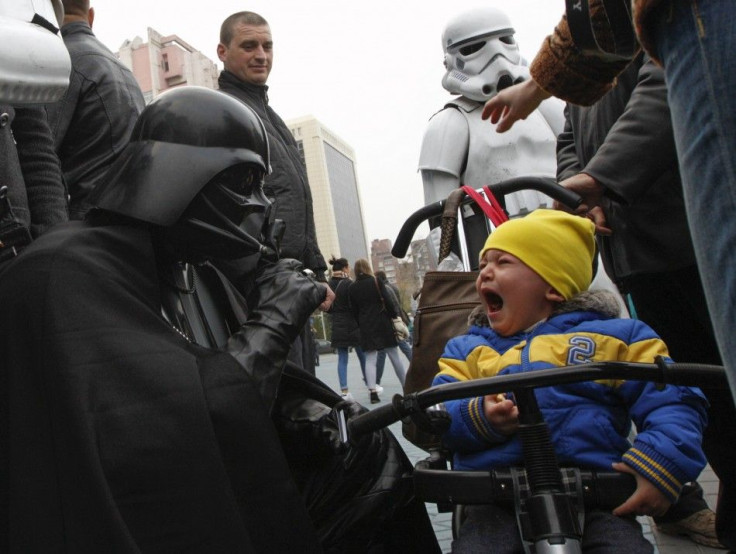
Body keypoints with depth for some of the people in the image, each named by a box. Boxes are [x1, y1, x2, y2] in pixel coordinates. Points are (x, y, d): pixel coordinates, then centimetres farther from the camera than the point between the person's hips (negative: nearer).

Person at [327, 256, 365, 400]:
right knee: (362, 356, 9)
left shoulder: (328, 285, 4)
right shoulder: (348, 283, -13)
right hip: (352, 325, -5)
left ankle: (344, 391, 1)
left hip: (337, 327, 5)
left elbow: (327, 308, 9)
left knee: (342, 358, 6)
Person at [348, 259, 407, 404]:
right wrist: (395, 316, 3)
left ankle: (372, 391, -10)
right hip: (382, 323, -1)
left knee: (370, 359, 1)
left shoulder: (352, 287, 4)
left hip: (366, 326, 1)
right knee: (394, 356, 8)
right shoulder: (376, 282, -3)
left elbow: (354, 310, 6)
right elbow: (387, 302, -7)